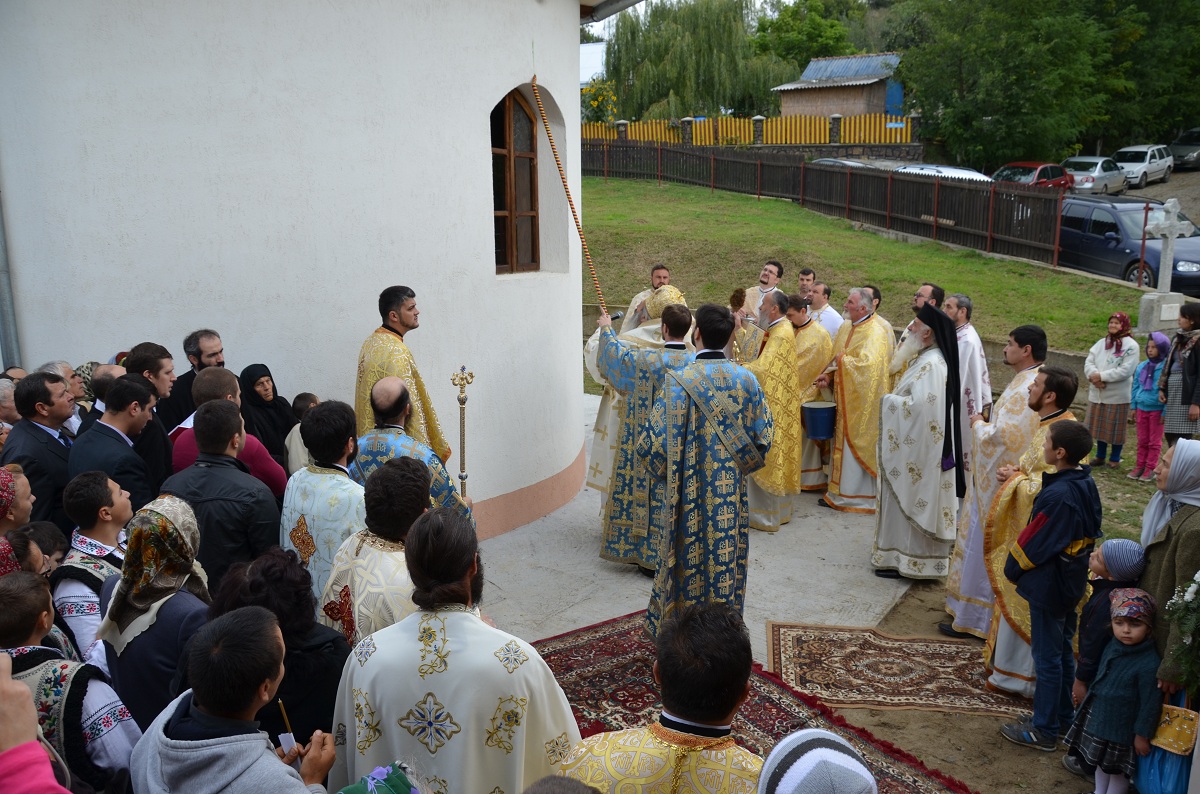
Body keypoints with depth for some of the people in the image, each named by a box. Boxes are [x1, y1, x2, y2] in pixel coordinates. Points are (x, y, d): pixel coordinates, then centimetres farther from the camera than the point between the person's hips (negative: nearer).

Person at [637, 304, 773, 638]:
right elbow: (763, 436, 2)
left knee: (689, 562, 10)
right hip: (731, 494, 3)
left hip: (690, 494, -3)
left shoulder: (680, 382, -16)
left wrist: (664, 470, 5)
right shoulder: (746, 380, -5)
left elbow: (655, 442, -15)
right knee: (726, 561, 15)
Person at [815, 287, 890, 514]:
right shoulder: (845, 329, 11)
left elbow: (868, 363, -28)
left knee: (858, 445, -1)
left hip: (862, 401, -8)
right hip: (844, 398, 8)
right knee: (842, 443, 12)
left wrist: (842, 359, -14)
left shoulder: (875, 332, -15)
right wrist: (828, 376, -1)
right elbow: (836, 359, 17)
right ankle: (838, 492, 21)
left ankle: (856, 495, 9)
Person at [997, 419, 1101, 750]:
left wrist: (1012, 568, -3)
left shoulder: (1058, 495, -29)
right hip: (1072, 582, 9)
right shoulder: (1087, 485, -2)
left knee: (1047, 657, 4)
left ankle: (1044, 730, 17)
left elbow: (1035, 542, -20)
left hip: (1048, 585, -9)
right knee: (1063, 651, 21)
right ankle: (1063, 717, 36)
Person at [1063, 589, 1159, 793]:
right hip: (1099, 716, 7)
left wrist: (1142, 735, -16)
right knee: (1101, 762, 25)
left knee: (1117, 770, 13)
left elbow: (1150, 704, -21)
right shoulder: (1114, 645, -5)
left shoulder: (1149, 664, -28)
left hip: (1121, 727, -7)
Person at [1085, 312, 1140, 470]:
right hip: (1097, 393, 5)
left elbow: (1126, 370, -17)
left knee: (1116, 428, 3)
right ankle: (1100, 456, 24)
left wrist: (1102, 376, -18)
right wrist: (1094, 376, -17)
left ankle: (1115, 458, 15)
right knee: (1099, 426, 12)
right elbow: (1089, 362, 3)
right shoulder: (1101, 343, 10)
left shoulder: (1131, 345, -8)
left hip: (1117, 395, -5)